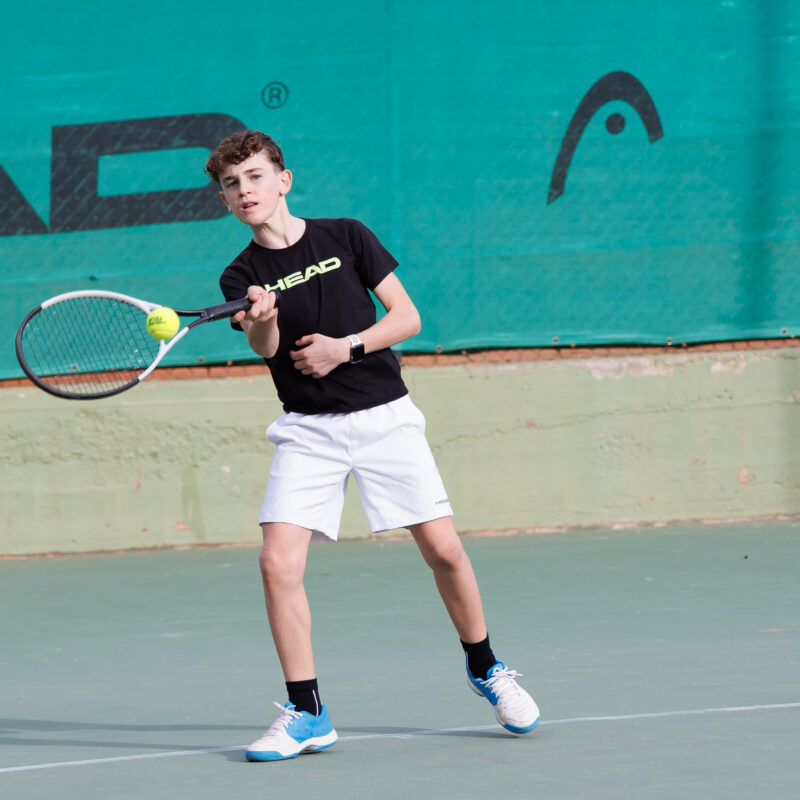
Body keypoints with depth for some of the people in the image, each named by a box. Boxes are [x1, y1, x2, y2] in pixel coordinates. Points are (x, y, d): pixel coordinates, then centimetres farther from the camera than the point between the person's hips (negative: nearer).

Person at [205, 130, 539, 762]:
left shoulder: (347, 237, 1)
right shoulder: (242, 276, 2)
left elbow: (407, 316, 1)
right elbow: (265, 348, -17)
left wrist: (346, 346, -14)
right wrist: (261, 322, -40)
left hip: (384, 417, -1)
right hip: (308, 430, 1)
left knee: (443, 550, -4)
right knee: (279, 563, -14)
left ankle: (485, 669, 21)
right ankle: (307, 713, -4)